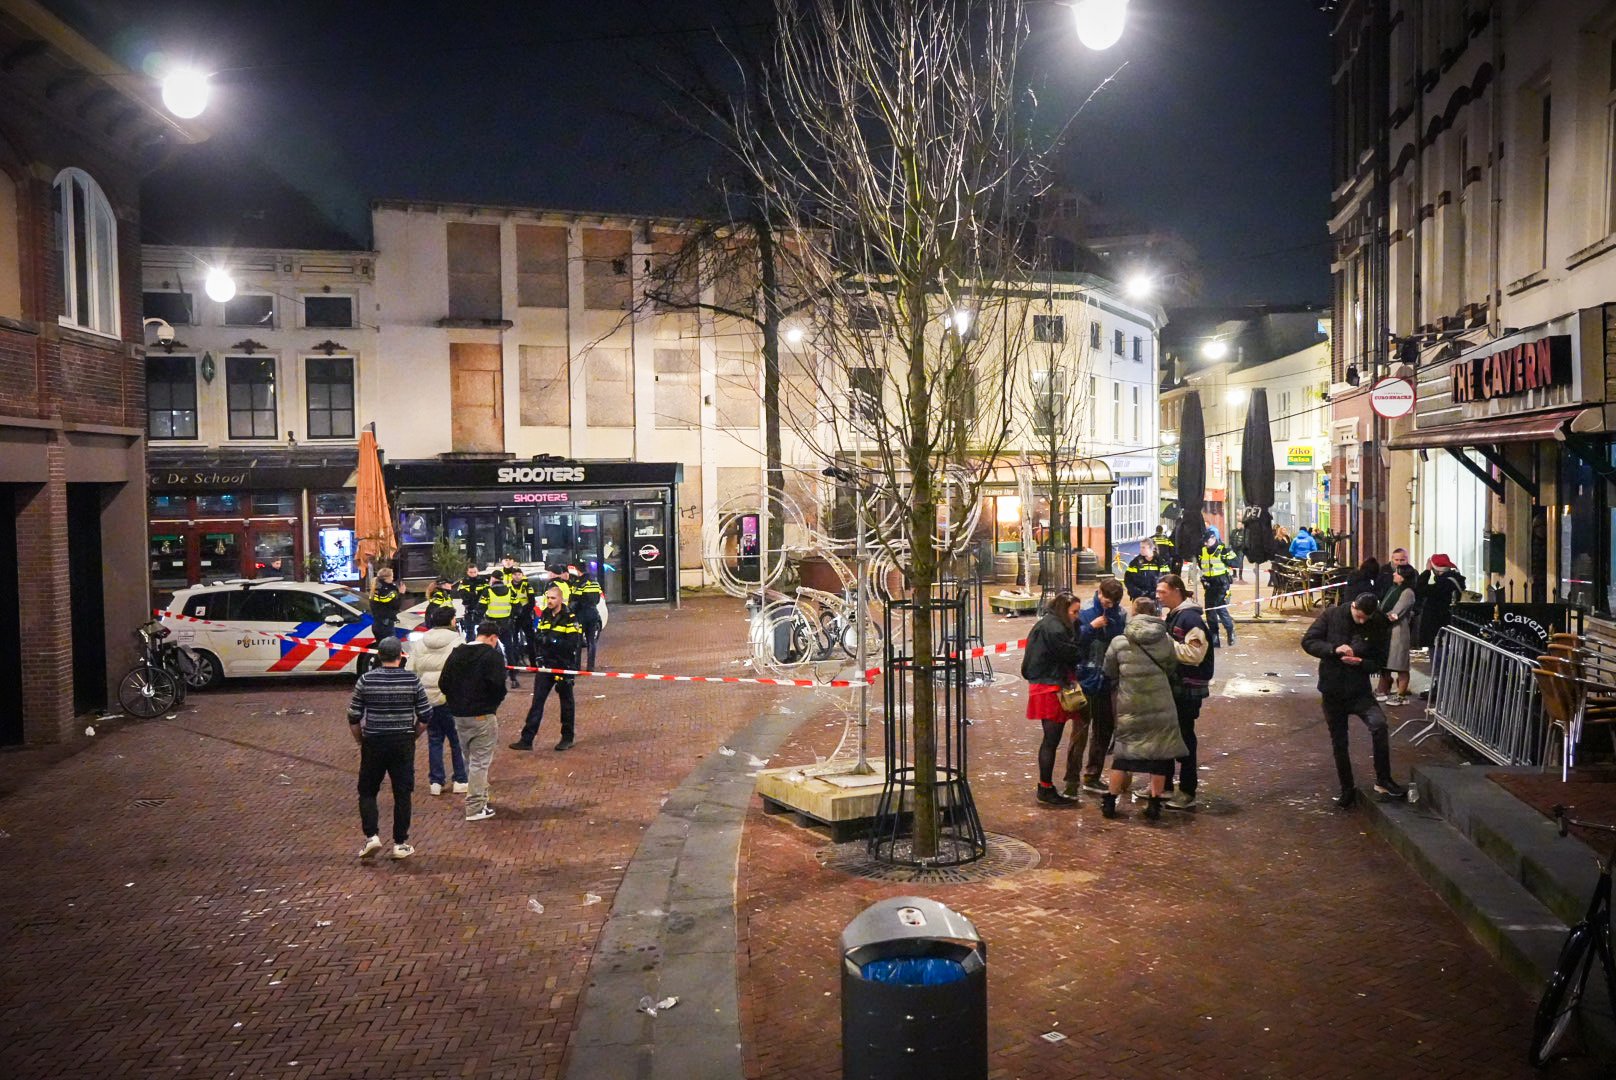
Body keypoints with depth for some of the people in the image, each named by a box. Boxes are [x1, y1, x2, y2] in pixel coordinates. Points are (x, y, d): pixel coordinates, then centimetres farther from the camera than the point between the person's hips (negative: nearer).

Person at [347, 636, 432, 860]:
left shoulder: (366, 680, -5)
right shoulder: (413, 680, -5)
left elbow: (354, 717, -2)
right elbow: (425, 717, -2)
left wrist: (361, 740, 12)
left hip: (373, 743, 0)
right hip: (403, 744, 0)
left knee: (367, 791, 14)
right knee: (402, 794, 7)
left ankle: (371, 835, 1)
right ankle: (400, 844, 11)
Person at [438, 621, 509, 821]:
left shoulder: (456, 653, 9)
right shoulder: (493, 655, -11)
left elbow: (443, 682, 7)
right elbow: (498, 685, -20)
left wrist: (456, 702, 15)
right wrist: (493, 705, -2)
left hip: (459, 715, 7)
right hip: (482, 715, -7)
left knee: (470, 759, 19)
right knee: (480, 761, -1)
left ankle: (479, 799, 28)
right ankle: (476, 807, 0)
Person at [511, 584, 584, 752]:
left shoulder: (569, 618, -11)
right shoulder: (544, 615, 8)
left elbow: (573, 643, -19)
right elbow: (538, 635, 17)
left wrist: (553, 640, -27)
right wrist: (540, 637, -6)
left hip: (564, 666, -5)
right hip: (546, 665, 5)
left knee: (566, 702, 9)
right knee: (537, 701, 2)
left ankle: (567, 738, 22)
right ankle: (526, 739, 1)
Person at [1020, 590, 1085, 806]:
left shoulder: (1045, 624, 17)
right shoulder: (1054, 628, -16)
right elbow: (1071, 654, -16)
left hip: (1043, 686, 11)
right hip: (1052, 689, -11)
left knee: (1050, 740, 15)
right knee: (1052, 740, -5)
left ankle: (1045, 787, 22)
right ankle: (1046, 789, 1)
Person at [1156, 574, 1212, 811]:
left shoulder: (1191, 618, -18)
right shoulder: (1170, 615, 12)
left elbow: (1194, 654, -26)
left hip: (1188, 688, -9)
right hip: (1171, 685, 9)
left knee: (1185, 737, -2)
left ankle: (1187, 792, 6)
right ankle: (1163, 785, 27)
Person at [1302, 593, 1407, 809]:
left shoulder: (1376, 628, -6)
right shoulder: (1332, 615, -8)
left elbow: (1378, 661, 0)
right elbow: (1308, 641, -9)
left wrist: (1361, 662, -22)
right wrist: (1334, 649, -25)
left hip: (1359, 689, 0)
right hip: (1332, 690, 1)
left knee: (1379, 723, -26)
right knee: (1339, 742, 9)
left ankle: (1383, 780, -11)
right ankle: (1347, 789, 27)